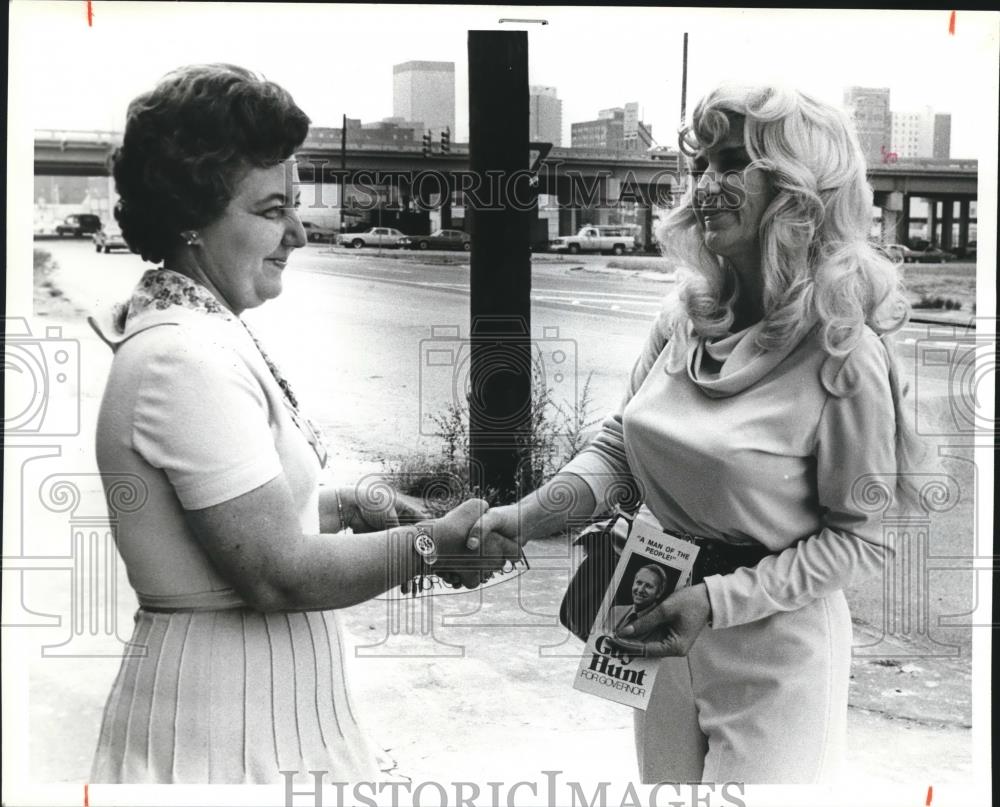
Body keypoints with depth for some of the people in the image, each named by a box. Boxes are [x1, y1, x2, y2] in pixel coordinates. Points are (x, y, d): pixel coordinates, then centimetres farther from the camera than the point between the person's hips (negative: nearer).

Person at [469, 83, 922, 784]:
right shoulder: (685, 319, -2)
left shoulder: (843, 355, -18)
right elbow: (618, 448, 3)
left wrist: (721, 600, -21)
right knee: (664, 782, 22)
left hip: (774, 641, -6)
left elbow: (864, 537, -14)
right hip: (662, 619, 6)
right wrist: (523, 518, -13)